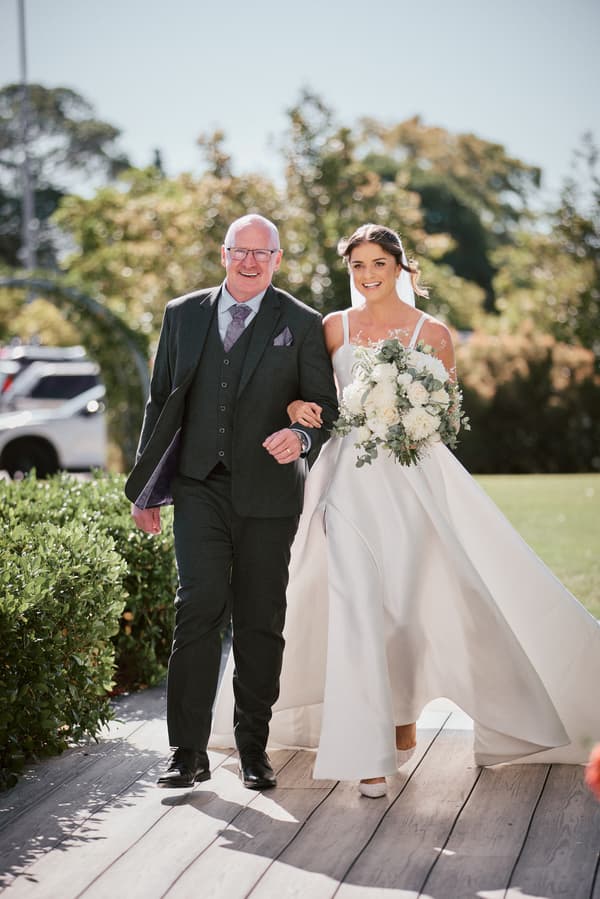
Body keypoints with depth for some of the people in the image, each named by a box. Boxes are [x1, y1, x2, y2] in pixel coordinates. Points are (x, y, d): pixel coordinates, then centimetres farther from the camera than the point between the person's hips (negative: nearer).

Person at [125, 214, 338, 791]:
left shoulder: (302, 325, 3)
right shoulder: (182, 314, 9)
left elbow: (325, 406, 3)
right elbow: (161, 401, 12)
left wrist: (301, 436, -21)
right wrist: (147, 489, 10)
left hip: (268, 492, 0)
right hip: (199, 487, 0)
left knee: (260, 622, 6)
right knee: (199, 608, -13)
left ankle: (254, 748, 20)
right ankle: (188, 751, -8)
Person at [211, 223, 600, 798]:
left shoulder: (431, 333, 2)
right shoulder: (334, 328, 6)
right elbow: (309, 389, 13)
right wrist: (296, 406, -9)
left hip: (413, 476, 0)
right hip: (351, 477, 1)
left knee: (409, 602, 4)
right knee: (356, 608, -7)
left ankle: (401, 716, 29)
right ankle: (369, 750, -6)